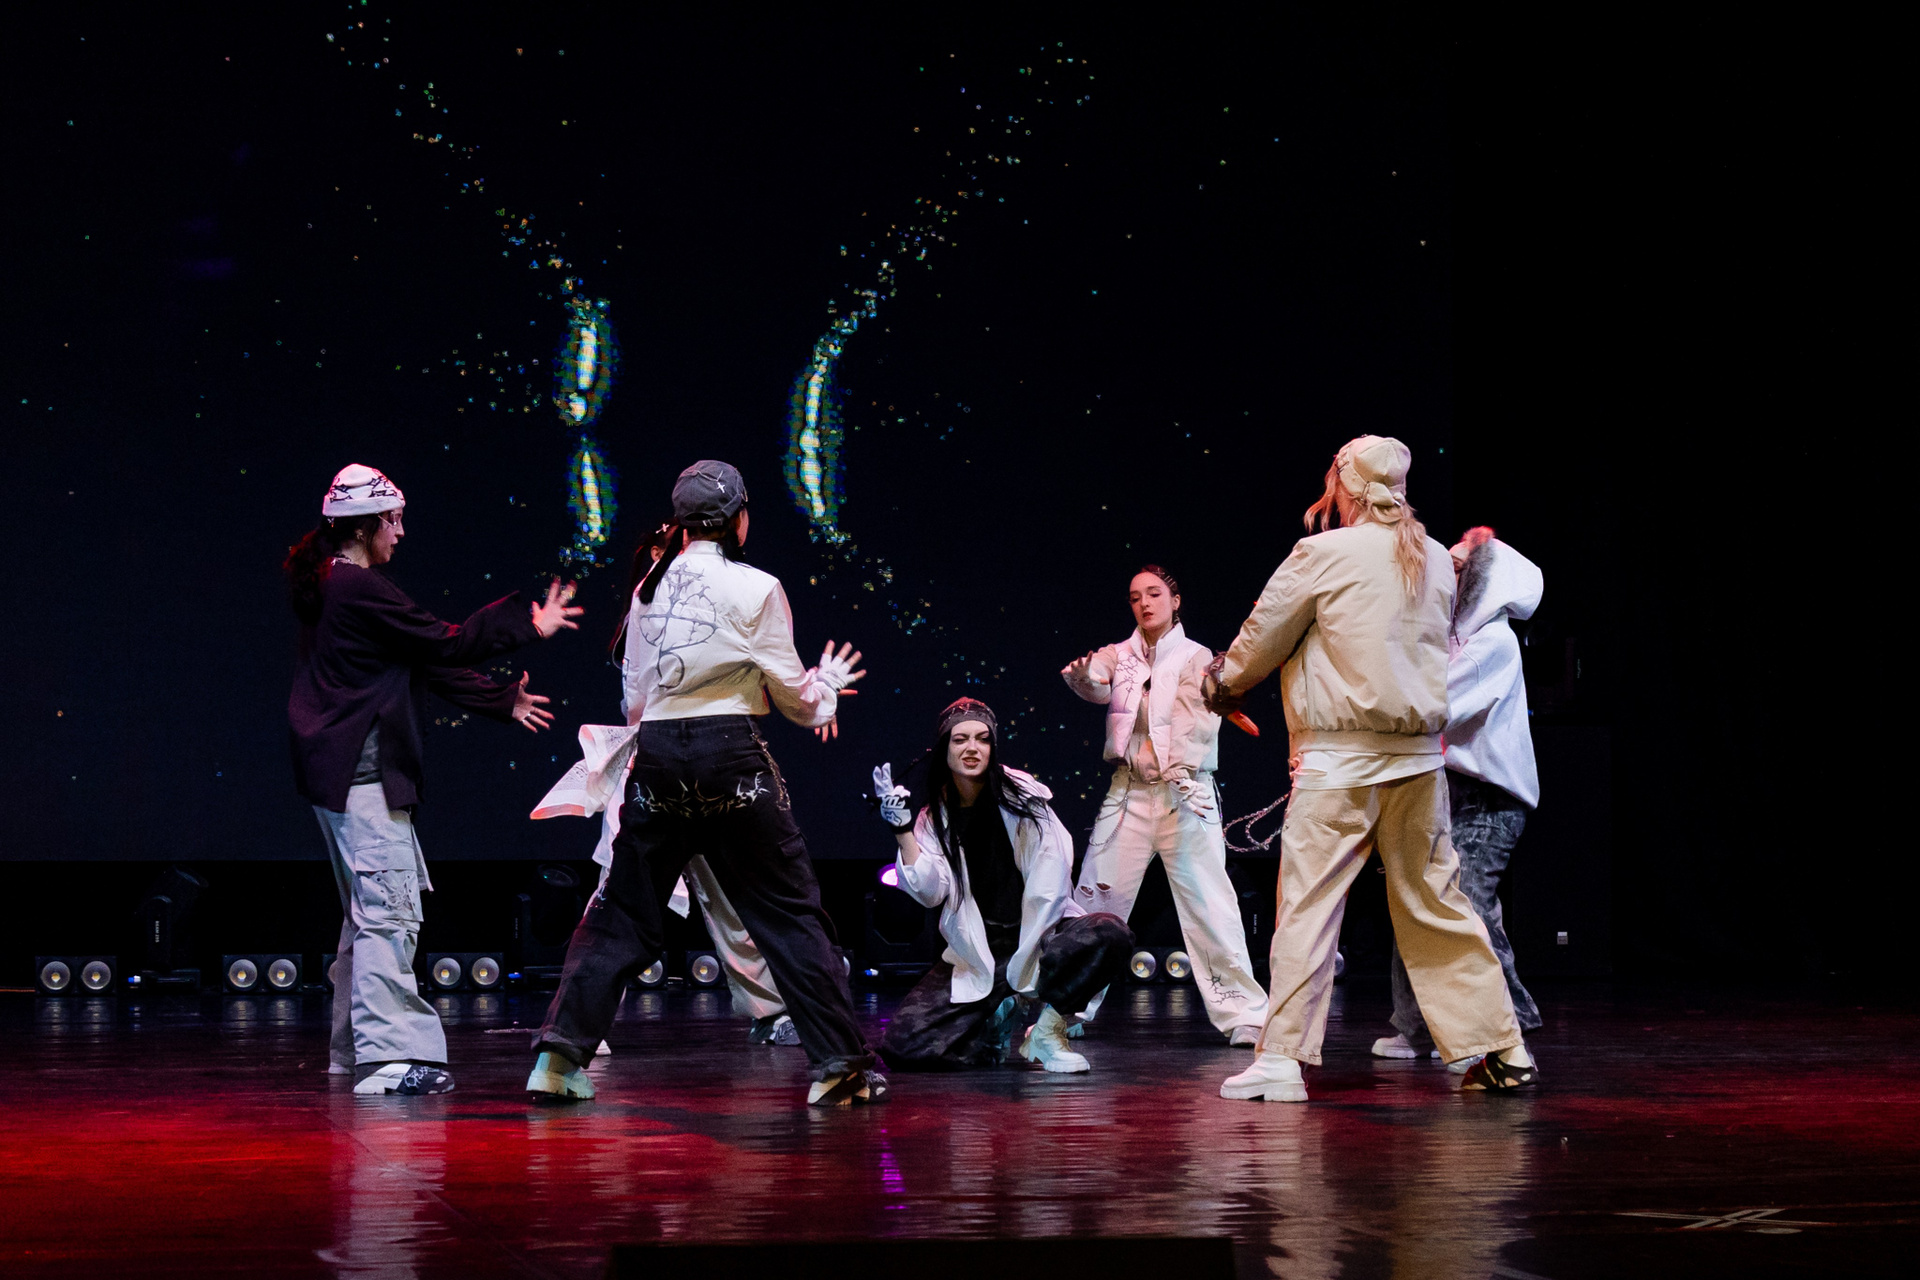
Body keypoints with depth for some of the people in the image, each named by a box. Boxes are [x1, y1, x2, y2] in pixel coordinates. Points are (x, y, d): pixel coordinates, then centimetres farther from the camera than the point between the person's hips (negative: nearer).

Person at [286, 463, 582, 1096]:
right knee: (388, 911, -12)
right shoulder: (359, 589, -15)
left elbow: (421, 659, 19)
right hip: (361, 773, -11)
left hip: (341, 773, 11)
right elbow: (444, 645, -15)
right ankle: (386, 1055, -15)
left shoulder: (334, 585, 17)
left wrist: (502, 701, 20)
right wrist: (529, 622, -7)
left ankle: (354, 1051, 23)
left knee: (370, 911, 17)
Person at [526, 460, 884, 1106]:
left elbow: (635, 697, 15)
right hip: (731, 754, -4)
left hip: (656, 756, 4)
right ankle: (838, 1063, 4)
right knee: (788, 911, 4)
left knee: (621, 912, 9)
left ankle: (559, 1054, 2)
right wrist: (828, 684, 23)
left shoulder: (649, 587, 11)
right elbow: (793, 695, 3)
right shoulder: (756, 588, -3)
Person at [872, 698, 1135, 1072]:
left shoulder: (1021, 797, -3)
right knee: (905, 1045, -19)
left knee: (1110, 933, -34)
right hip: (975, 959, 2)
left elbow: (1049, 887, -9)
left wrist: (1026, 964, -15)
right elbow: (931, 892, -9)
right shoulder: (934, 819, 6)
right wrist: (901, 830, -18)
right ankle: (999, 1021, 10)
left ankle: (1048, 1032, -10)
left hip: (1036, 940, -2)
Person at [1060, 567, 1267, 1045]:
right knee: (1095, 898, 3)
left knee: (1207, 905, -9)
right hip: (1128, 792, 3)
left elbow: (1197, 722, -7)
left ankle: (1244, 1014, -8)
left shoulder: (1195, 657, 5)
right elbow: (1097, 686, -9)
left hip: (1183, 794, -3)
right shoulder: (1120, 655, 13)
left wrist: (1181, 774, -22)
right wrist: (1083, 673, -33)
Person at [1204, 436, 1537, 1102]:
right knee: (1435, 903, 12)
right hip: (1418, 756, 5)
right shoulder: (1436, 559, 8)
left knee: (1307, 903, -1)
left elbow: (1262, 640, 1)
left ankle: (1283, 1058, -3)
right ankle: (1502, 1051, 14)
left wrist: (1224, 683, 22)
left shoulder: (1322, 555, -8)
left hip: (1339, 759, -5)